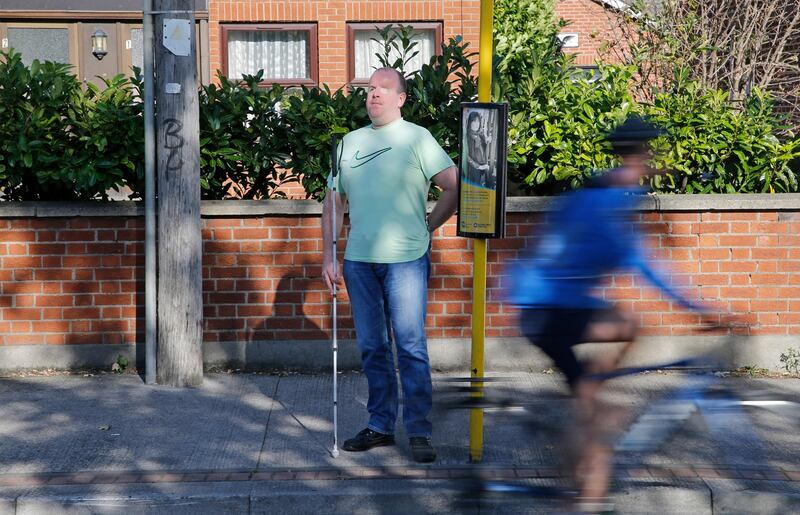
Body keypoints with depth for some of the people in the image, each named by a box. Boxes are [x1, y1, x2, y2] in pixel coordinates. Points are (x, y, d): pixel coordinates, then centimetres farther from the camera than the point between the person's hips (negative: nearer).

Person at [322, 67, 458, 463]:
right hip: (358, 260, 5)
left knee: (410, 347, -4)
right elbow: (333, 203, 16)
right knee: (372, 348, 11)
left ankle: (419, 431, 2)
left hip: (405, 258, -5)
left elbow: (454, 186, -3)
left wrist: (428, 227, -1)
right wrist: (328, 257, 10)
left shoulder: (416, 138, 0)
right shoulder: (350, 142, 14)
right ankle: (380, 426, 21)